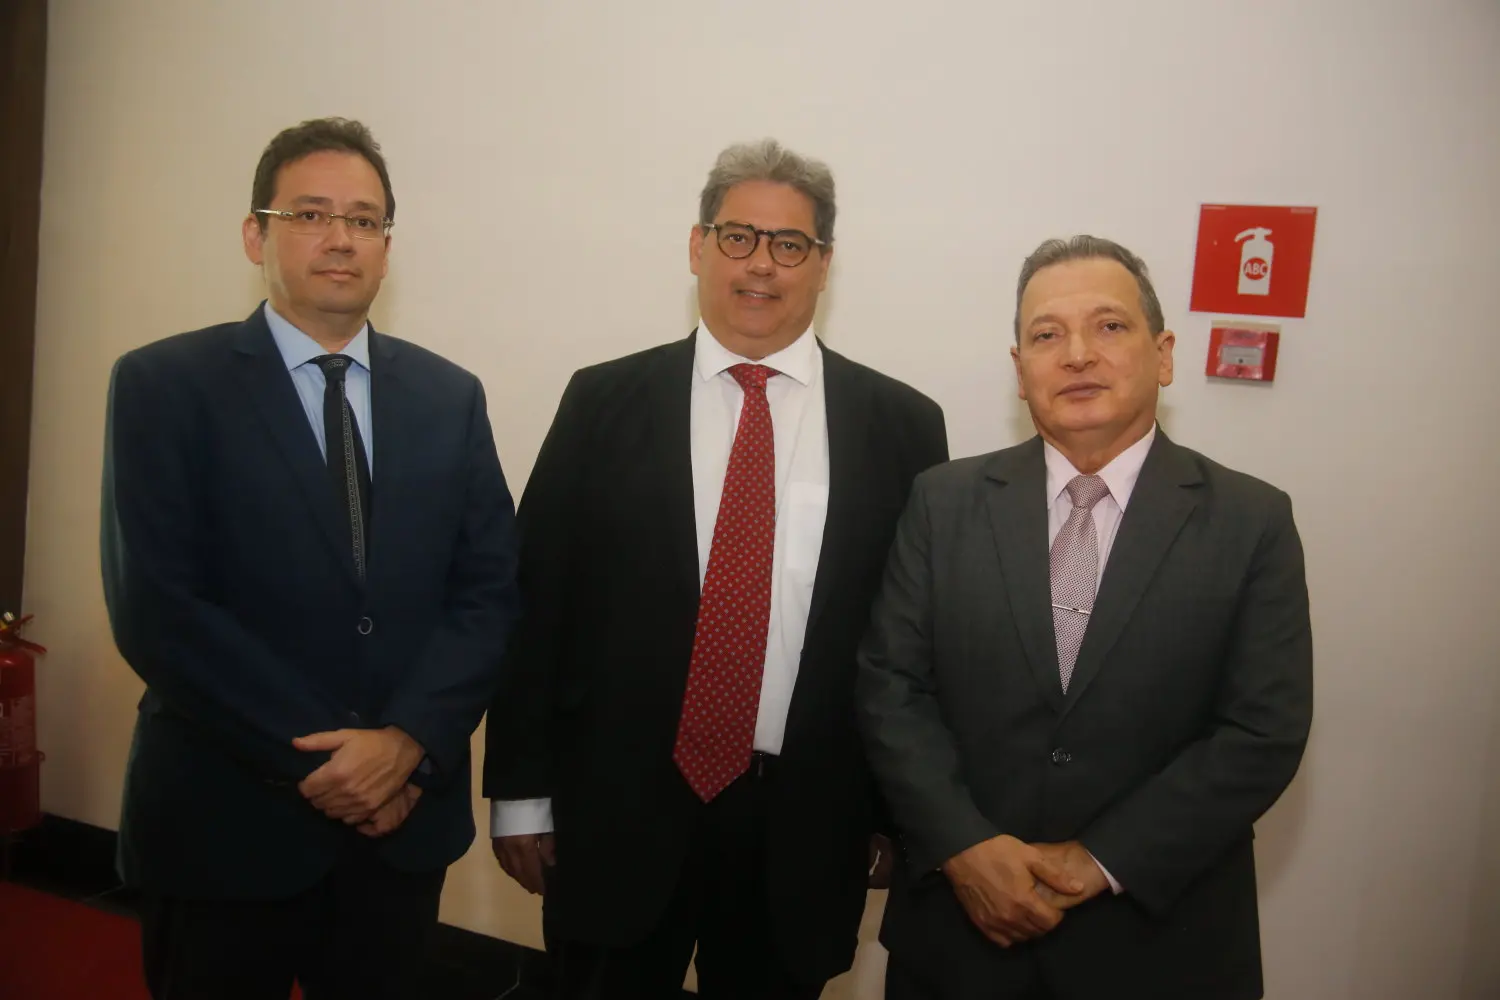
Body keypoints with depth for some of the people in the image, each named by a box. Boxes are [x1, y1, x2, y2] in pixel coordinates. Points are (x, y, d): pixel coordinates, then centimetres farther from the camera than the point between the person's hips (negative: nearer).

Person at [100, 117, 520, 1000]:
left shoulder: (449, 396, 5)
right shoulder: (164, 385, -4)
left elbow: (492, 589, 0)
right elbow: (157, 608, -12)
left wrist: (407, 743, -13)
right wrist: (316, 757, -15)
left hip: (406, 817, 3)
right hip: (224, 820, -2)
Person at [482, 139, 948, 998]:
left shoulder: (900, 424, -1)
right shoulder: (605, 402, -1)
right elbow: (537, 598, 0)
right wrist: (522, 789, 0)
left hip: (807, 819, 1)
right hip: (620, 807, 0)